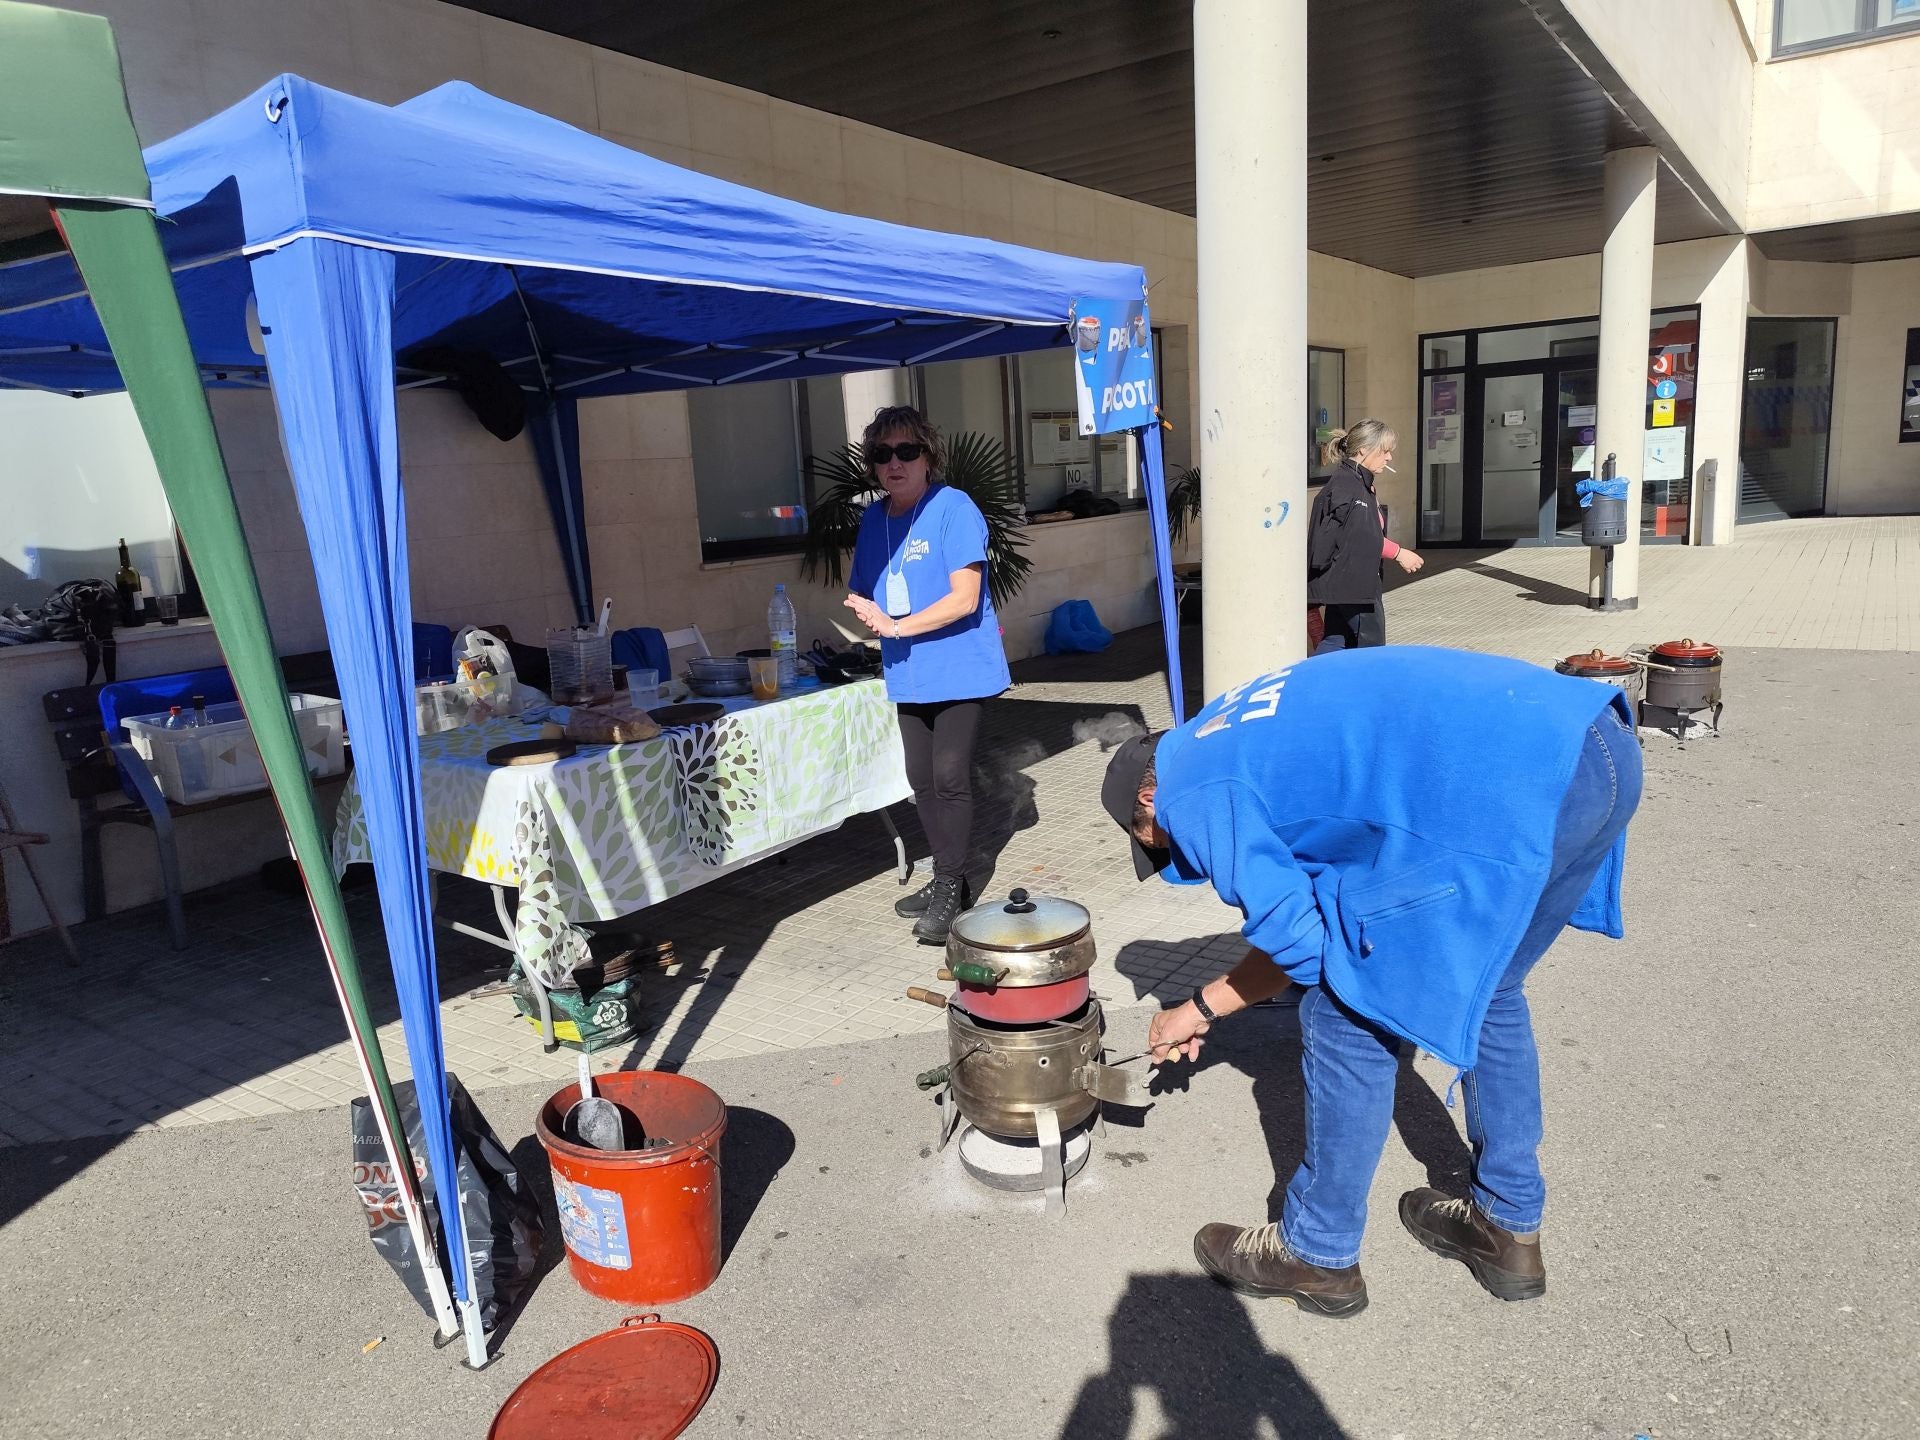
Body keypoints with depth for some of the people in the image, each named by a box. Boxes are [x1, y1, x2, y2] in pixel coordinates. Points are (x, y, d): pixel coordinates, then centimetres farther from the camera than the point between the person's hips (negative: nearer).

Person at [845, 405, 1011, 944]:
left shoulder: (953, 509, -12)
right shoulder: (874, 519, 9)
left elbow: (965, 598, -18)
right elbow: (861, 592, 17)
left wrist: (897, 626, -17)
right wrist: (865, 608, -6)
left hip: (959, 669, -7)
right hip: (908, 674, 7)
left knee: (950, 778, -7)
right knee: (922, 780, 13)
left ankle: (949, 892, 6)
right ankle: (946, 877, 28)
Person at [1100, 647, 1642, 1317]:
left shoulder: (1191, 797, 2)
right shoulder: (1240, 728, 28)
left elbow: (1300, 944, 1)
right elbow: (1311, 912, 31)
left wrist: (1200, 1009, 19)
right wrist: (1210, 1004, 34)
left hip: (1512, 789, -10)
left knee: (1349, 1019, 7)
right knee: (1486, 989, 28)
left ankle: (1319, 1256, 27)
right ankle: (1509, 1227, 43)